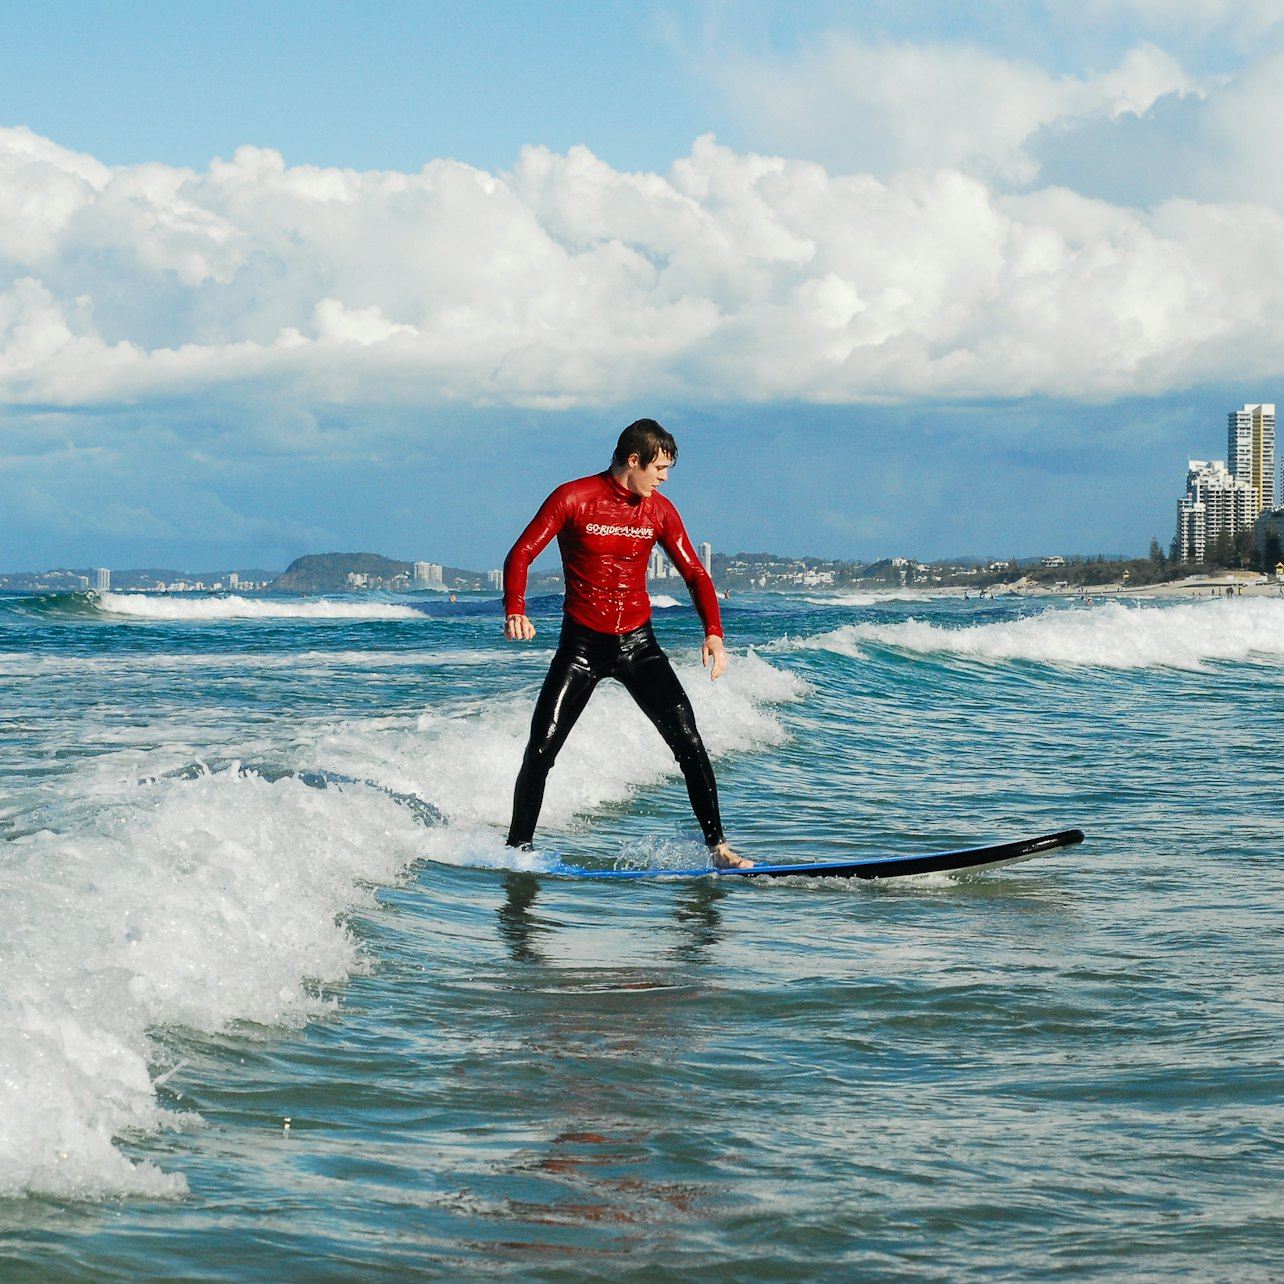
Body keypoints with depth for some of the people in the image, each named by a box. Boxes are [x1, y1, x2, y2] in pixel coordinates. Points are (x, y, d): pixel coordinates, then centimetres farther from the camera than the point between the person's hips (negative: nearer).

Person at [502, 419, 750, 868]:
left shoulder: (659, 511, 2)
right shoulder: (573, 499, -9)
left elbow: (694, 574, 5)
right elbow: (520, 555, -11)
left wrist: (713, 633, -11)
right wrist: (515, 611, -30)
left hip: (638, 645, 3)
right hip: (581, 645, -2)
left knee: (688, 741, -8)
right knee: (541, 749, -7)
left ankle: (717, 846, -2)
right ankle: (518, 847, 9)